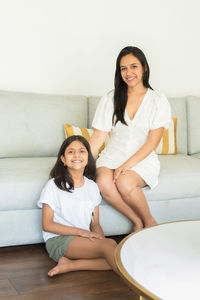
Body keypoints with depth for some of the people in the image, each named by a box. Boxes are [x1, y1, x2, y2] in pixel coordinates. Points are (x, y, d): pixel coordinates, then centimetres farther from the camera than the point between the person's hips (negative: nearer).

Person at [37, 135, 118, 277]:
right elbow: (47, 225, -6)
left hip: (85, 239, 6)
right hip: (58, 240, -6)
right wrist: (80, 232, -14)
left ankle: (70, 265, -23)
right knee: (109, 245, -32)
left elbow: (95, 224, 14)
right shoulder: (53, 186, -2)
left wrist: (101, 237, -10)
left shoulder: (92, 187, 13)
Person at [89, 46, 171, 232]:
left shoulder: (158, 100, -1)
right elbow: (98, 137, 1)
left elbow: (153, 141, -7)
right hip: (112, 157, 2)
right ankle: (137, 223, -9)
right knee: (103, 183, -30)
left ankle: (150, 223, -6)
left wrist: (127, 165, -18)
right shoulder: (110, 100, 5)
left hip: (143, 160, -2)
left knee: (124, 183, -33)